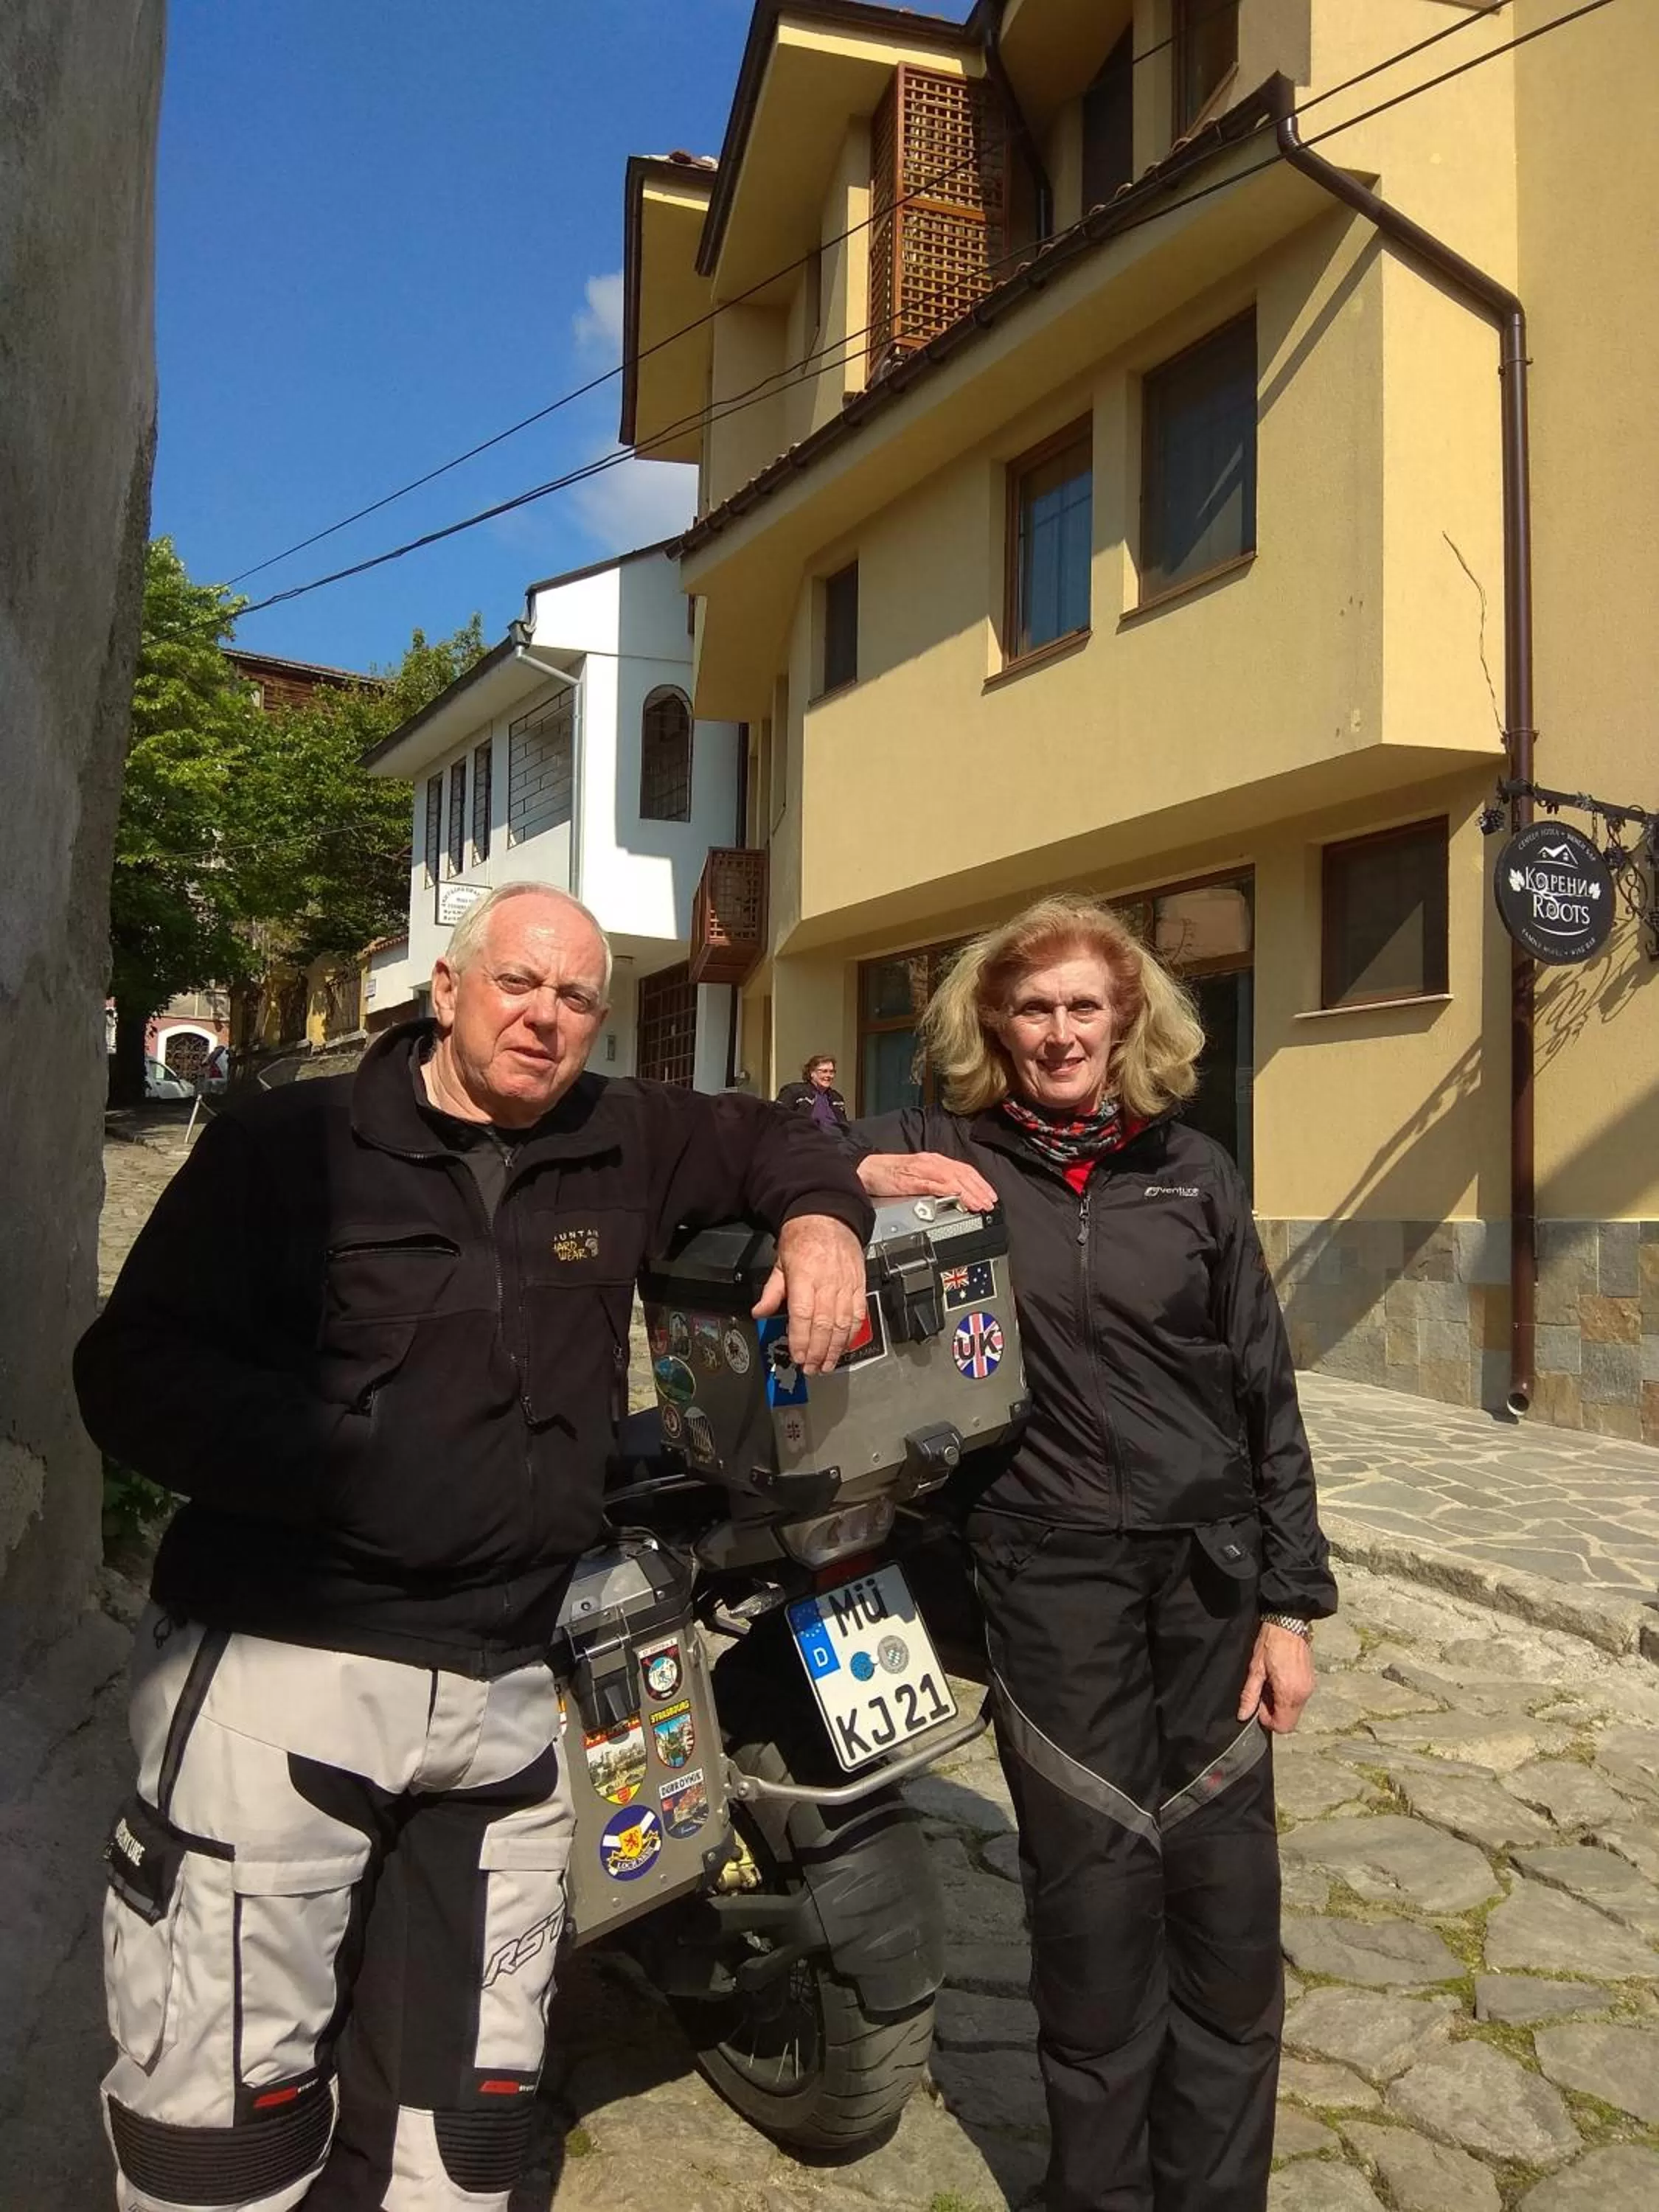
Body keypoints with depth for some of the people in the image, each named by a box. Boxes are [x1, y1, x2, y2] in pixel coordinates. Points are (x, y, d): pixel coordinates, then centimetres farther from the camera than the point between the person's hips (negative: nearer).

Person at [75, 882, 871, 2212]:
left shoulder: (621, 1143, 9)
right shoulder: (290, 1143, -3)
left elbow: (764, 1137, 27)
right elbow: (135, 1372, -7)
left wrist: (820, 1215, 5)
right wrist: (345, 1470, -19)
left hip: (502, 1688, 4)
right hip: (282, 1659, -4)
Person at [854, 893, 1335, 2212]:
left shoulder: (1190, 1168, 5)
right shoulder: (940, 1151, 0)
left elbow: (1265, 1393, 7)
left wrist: (1291, 1604, 4)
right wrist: (854, 1179, -20)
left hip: (1213, 1569, 2)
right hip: (1050, 1573, -2)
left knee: (1227, 1906, 10)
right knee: (1094, 1908, 6)